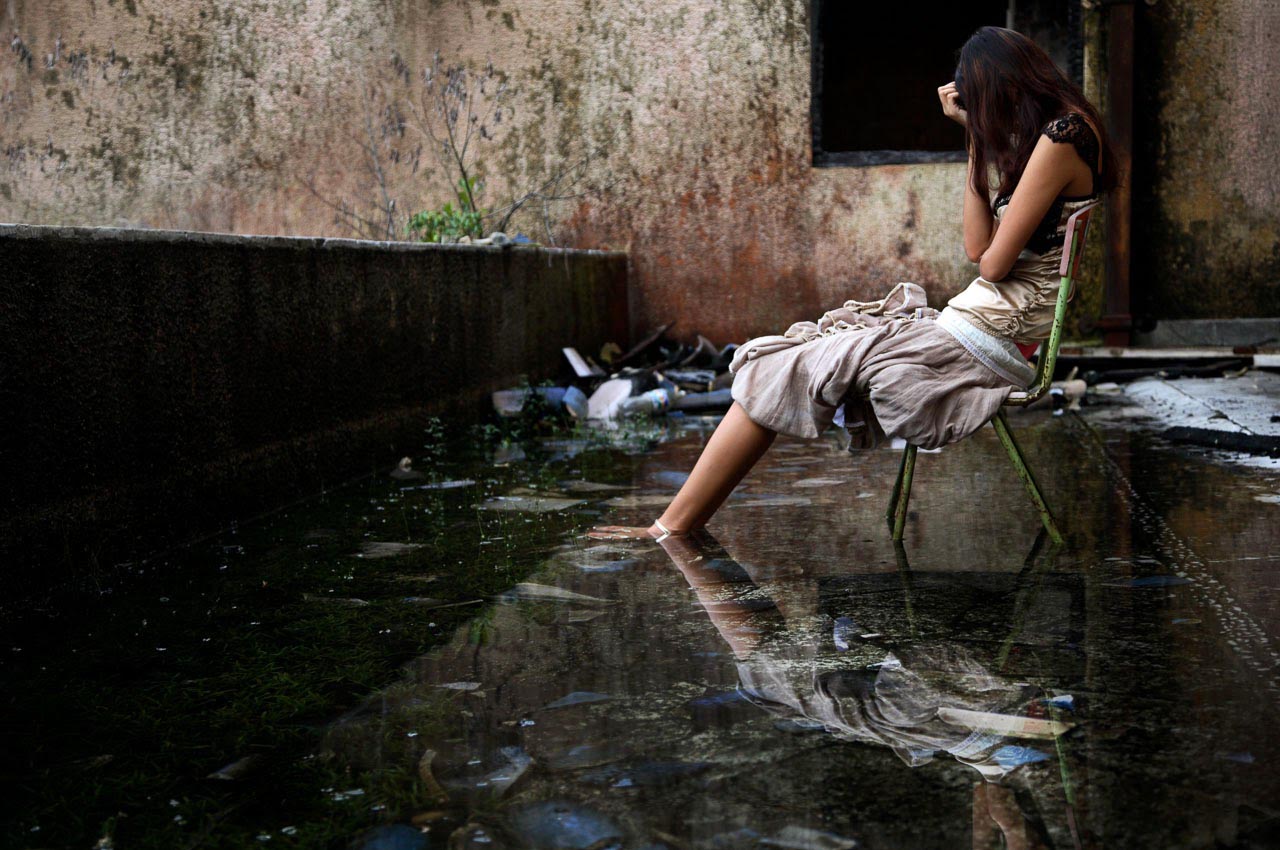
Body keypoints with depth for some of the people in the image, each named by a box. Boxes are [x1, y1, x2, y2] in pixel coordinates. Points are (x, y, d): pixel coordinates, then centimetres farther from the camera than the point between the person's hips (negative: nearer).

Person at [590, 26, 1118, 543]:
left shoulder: (1061, 136, -14)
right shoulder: (1057, 134, 17)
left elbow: (990, 261, -16)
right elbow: (978, 247, 9)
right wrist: (976, 138, 11)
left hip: (983, 343, -9)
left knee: (786, 368, -6)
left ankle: (672, 528, 1)